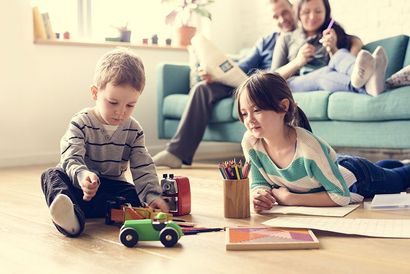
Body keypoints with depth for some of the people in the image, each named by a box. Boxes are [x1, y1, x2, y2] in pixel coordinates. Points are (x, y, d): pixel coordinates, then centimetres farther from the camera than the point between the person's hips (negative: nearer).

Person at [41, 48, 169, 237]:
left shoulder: (134, 130, -3)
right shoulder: (81, 124, -13)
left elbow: (143, 168, -6)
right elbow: (71, 159, -25)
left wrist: (152, 195, -24)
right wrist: (82, 176, -49)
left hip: (111, 186, 3)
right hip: (79, 184, -2)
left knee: (135, 196, -24)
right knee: (52, 175, -29)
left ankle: (76, 211, -40)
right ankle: (68, 216, -62)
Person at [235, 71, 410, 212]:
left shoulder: (308, 147, -45)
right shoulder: (250, 142, -30)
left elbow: (341, 196, -39)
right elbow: (258, 183, -17)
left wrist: (290, 198, -41)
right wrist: (260, 194, -40)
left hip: (355, 176, -5)